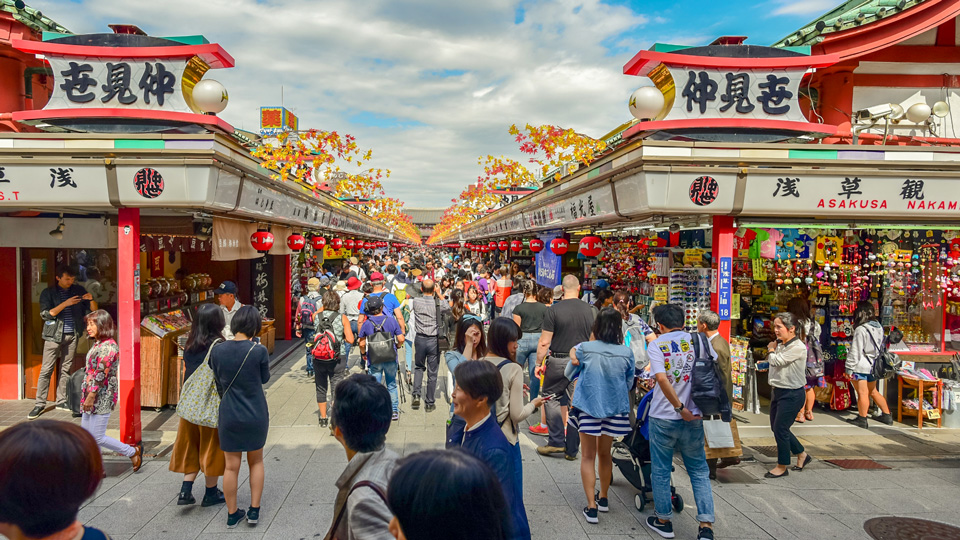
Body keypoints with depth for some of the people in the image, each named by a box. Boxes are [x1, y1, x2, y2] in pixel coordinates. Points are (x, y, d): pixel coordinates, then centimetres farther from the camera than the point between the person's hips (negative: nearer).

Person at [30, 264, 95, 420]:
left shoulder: (78, 290, 10)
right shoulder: (48, 293, 2)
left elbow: (93, 311, 11)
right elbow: (45, 314, -9)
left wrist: (91, 299, -9)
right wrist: (65, 304, -18)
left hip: (72, 335, 3)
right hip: (54, 335, -3)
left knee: (66, 369, 7)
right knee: (46, 370, -3)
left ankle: (62, 401, 15)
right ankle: (40, 404, 3)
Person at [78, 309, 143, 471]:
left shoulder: (108, 346, -18)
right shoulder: (98, 344, 13)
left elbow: (101, 374, -21)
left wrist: (91, 396, -21)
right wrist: (87, 396, 21)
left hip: (101, 398, -10)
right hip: (92, 398, 10)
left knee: (98, 437, -5)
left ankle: (133, 452, 10)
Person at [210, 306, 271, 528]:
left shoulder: (217, 351, -7)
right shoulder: (259, 351, -17)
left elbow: (219, 383, 6)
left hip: (229, 416, 1)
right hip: (256, 415, -1)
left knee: (231, 466, 12)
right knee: (256, 462, 18)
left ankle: (232, 514, 24)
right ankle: (254, 510, 21)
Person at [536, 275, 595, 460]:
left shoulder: (553, 310, -9)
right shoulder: (589, 310, 1)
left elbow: (544, 342, -9)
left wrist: (539, 363, 1)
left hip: (559, 361, -3)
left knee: (551, 397, 15)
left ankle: (556, 441, 10)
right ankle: (572, 450, 14)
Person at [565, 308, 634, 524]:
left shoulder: (584, 349, -13)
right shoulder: (626, 353, -9)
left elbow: (568, 374, 3)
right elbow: (629, 383, 4)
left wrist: (574, 354, 14)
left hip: (588, 407, -2)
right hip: (614, 409, 2)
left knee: (588, 456, 8)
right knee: (605, 454, 20)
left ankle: (591, 507, 3)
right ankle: (603, 498, 36)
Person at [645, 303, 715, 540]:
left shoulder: (656, 345, -8)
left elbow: (662, 379, -21)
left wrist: (679, 408, -14)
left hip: (663, 418, -2)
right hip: (694, 418, 3)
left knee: (661, 471, 13)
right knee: (699, 471, 13)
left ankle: (664, 521, 24)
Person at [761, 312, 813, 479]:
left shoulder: (798, 347, -18)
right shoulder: (780, 344, 8)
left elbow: (776, 361, -22)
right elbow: (771, 362, 14)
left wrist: (771, 349, -4)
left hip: (792, 394, -9)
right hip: (778, 391, 9)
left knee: (780, 428, -4)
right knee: (776, 427, 15)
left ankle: (782, 467, 11)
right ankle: (802, 455, 33)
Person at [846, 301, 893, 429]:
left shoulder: (860, 330, -18)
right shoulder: (879, 327, 6)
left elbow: (855, 351, -17)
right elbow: (881, 346, 15)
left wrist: (849, 368, -11)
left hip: (861, 367, -8)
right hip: (874, 366, 8)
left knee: (862, 393, -1)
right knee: (873, 391, 21)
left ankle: (862, 420, 6)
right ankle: (887, 415, 28)